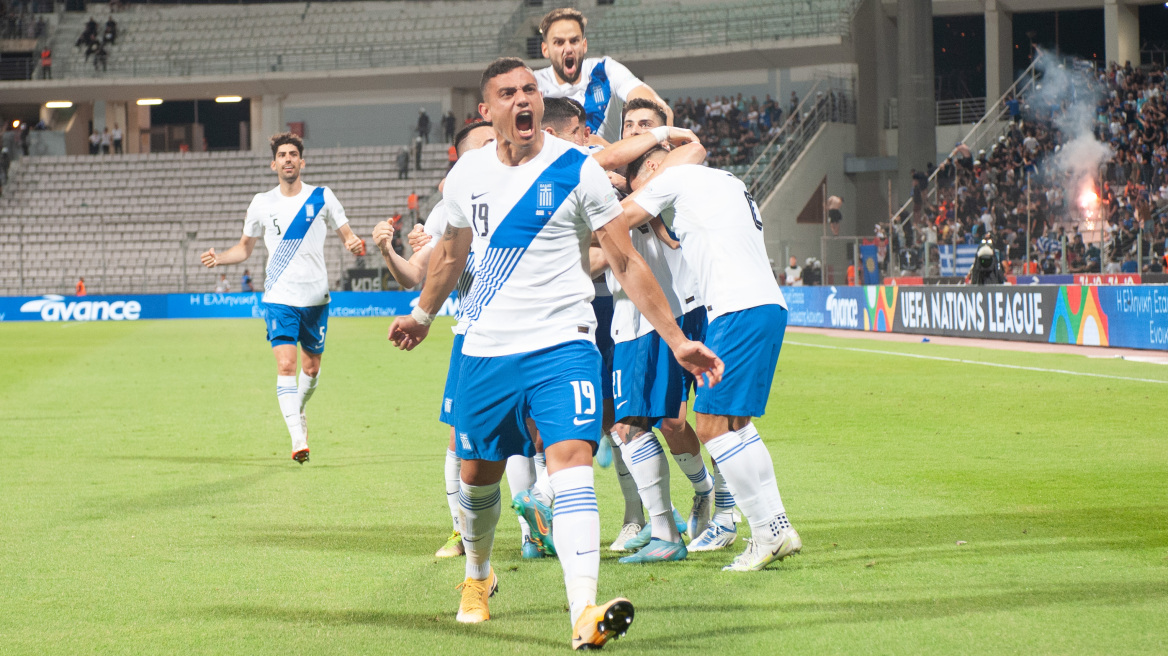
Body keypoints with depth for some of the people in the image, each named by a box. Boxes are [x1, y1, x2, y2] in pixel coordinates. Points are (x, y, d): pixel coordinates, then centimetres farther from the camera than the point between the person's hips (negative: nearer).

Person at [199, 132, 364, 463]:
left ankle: (298, 410, 42)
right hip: (279, 298, -1)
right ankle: (298, 439, -20)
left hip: (315, 296, 1)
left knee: (311, 367, 11)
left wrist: (355, 244, -15)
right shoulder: (261, 203, 5)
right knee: (286, 364, -15)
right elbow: (245, 247, 15)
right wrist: (219, 258, -3)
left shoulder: (322, 197, 2)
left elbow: (347, 235, 8)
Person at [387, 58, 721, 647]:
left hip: (562, 345, -4)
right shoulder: (467, 175, 5)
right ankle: (477, 576, 43)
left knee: (571, 460, -21)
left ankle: (584, 613, -32)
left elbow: (626, 262, -2)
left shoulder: (577, 170, -6)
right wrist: (423, 315, 39)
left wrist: (676, 340, -5)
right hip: (486, 351, 4)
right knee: (478, 474, 12)